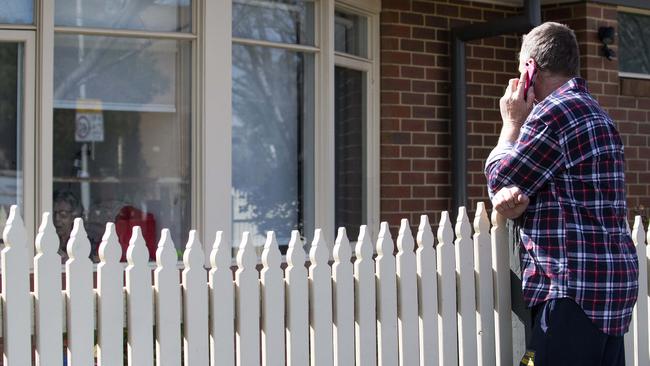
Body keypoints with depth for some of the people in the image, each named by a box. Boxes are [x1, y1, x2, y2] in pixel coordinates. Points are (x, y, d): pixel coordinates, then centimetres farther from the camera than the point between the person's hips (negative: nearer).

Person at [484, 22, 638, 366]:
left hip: (575, 287, -10)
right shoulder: (593, 110, 20)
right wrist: (517, 198, -5)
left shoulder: (554, 110, -13)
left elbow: (498, 180, -5)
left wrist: (512, 122, 8)